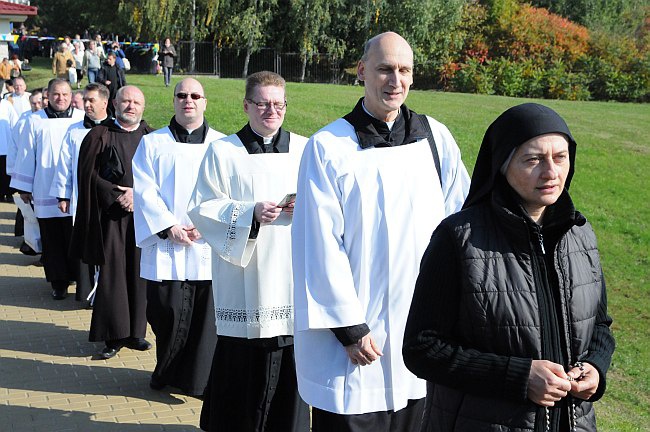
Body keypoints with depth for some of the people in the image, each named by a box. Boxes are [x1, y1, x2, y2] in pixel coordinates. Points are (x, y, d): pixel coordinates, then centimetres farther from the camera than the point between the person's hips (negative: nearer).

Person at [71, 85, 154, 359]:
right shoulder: (99, 136, 5)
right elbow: (89, 175, -1)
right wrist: (117, 196, -11)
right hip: (111, 215, -2)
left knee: (139, 273, 4)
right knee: (112, 272, -1)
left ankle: (134, 331, 14)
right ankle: (113, 336, 6)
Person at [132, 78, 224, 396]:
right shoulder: (152, 143, 8)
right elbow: (145, 191, 0)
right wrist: (168, 227, -11)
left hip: (209, 247, 0)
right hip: (165, 246, 0)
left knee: (205, 314, 1)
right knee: (167, 311, 1)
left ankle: (199, 378, 15)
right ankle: (168, 373, 21)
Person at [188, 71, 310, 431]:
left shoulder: (304, 150, 9)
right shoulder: (223, 151, 2)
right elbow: (202, 210, -2)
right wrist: (249, 213, -16)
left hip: (292, 275, 2)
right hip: (244, 280, -2)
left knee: (289, 367, 5)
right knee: (241, 361, 1)